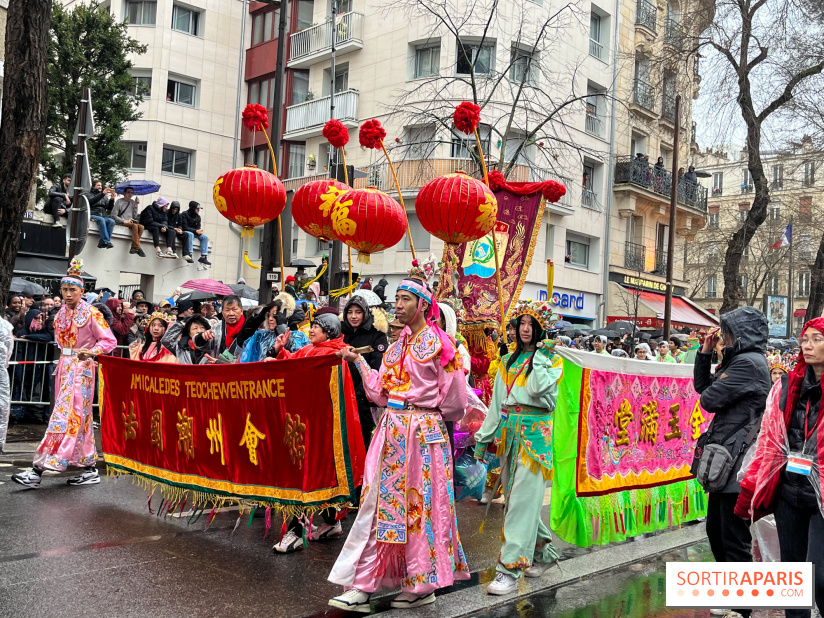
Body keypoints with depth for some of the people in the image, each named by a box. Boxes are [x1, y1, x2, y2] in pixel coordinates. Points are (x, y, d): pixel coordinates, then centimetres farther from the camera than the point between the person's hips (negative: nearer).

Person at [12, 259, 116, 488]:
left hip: (81, 368, -7)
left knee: (65, 415, -11)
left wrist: (91, 352, -26)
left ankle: (38, 469, -14)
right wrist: (63, 360, 13)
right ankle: (90, 468, 13)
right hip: (65, 367, 7)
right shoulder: (61, 313, 11)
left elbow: (109, 341, -10)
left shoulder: (91, 313, -8)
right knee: (79, 417, 8)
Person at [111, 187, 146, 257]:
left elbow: (134, 217, 9)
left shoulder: (132, 202, 15)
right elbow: (113, 215, -6)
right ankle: (137, 247, -37)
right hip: (121, 223, -5)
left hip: (130, 222, 5)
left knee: (141, 227, -27)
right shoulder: (119, 202, 1)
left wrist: (135, 206, 0)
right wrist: (124, 221, -16)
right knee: (135, 225, -33)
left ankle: (133, 247, -31)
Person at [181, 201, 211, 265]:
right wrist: (196, 231, -24)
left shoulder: (198, 216, 10)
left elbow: (198, 227, 9)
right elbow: (185, 227, -17)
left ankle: (203, 257, -21)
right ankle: (189, 254, -46)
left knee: (205, 237, -12)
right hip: (184, 232, -7)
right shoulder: (185, 215, -11)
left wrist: (199, 231, -16)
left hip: (194, 233, 7)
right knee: (190, 234, -38)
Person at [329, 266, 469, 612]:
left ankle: (423, 586, 16)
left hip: (423, 433, -6)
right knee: (379, 503, 3)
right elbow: (380, 392, 12)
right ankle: (361, 587, 6)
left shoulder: (439, 343, -6)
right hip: (391, 431, 6)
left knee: (419, 505, 1)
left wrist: (427, 415, 8)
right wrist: (359, 362, 10)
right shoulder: (396, 346, 14)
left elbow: (454, 402, -5)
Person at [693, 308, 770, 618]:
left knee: (735, 540, -2)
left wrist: (718, 383, 4)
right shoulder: (737, 360, 15)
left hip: (738, 463, -10)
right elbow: (701, 386, 18)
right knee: (716, 530, 20)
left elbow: (709, 399, -17)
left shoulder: (748, 363, -17)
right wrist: (705, 352, 11)